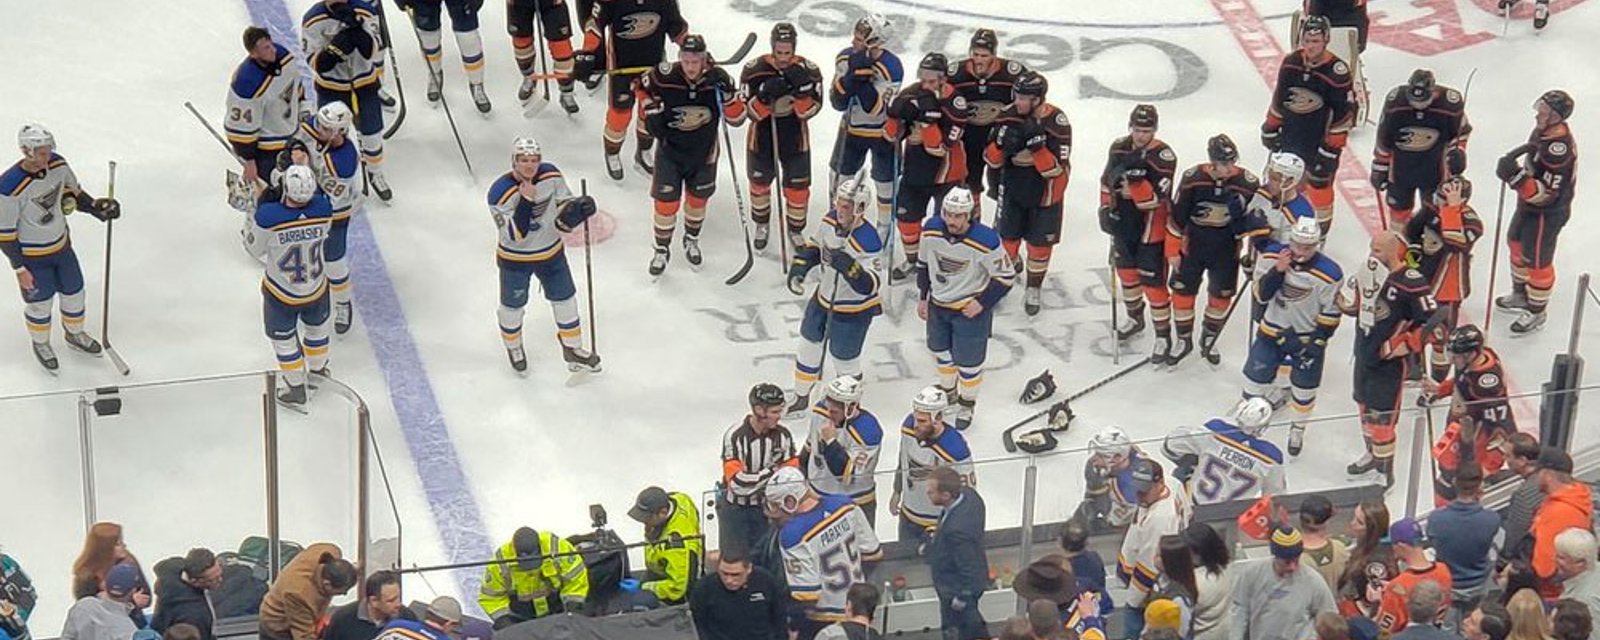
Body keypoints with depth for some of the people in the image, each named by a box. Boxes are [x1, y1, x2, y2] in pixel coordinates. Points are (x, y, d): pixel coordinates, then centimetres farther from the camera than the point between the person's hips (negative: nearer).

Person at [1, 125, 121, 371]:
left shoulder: (57, 165, -15)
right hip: (32, 256, -6)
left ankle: (75, 334, 49)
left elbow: (72, 192, 6)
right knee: (40, 302, 14)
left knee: (74, 292, 21)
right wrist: (20, 269, -17)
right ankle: (41, 345, 42)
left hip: (61, 245, 6)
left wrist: (96, 208, -10)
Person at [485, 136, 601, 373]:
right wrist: (525, 202, -41)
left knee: (565, 300, 15)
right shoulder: (500, 192, -29)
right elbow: (513, 235, -31)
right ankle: (513, 348, 45)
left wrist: (579, 207, -24)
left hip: (551, 253, 4)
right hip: (515, 259, -4)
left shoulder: (551, 176, -15)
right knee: (513, 306, 16)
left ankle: (573, 350, 36)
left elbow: (565, 202, 0)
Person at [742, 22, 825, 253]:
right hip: (762, 135, 0)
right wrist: (766, 95, -38)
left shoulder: (808, 71, -17)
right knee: (759, 182, 19)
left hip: (795, 137, 0)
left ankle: (795, 230, 32)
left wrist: (801, 91, -36)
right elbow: (752, 112, -19)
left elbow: (807, 112, -17)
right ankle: (761, 225, 45)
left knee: (798, 188, 7)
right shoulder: (754, 70, -19)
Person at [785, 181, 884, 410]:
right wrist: (798, 268, -3)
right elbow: (814, 245, 10)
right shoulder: (830, 220, -10)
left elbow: (868, 286, -36)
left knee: (843, 358, 7)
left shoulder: (867, 241, -33)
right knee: (809, 345, 20)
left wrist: (849, 267, -50)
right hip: (824, 296, 8)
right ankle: (801, 397, 40)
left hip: (852, 310, -8)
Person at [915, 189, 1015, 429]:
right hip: (938, 305, 5)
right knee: (940, 351, 23)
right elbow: (923, 263, 3)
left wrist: (982, 303, -17)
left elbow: (1005, 276, -16)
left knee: (969, 361, 8)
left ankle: (966, 404, 33)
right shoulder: (931, 230, -16)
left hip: (971, 310, -4)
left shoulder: (986, 241, -30)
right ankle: (947, 391, 50)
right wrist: (922, 298, 8)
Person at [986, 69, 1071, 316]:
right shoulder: (1007, 117, -13)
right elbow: (991, 158, -6)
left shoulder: (1057, 122, -23)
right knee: (1006, 239, 9)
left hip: (1045, 192, -2)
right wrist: (1001, 145, -28)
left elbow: (1056, 169, -25)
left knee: (1040, 244, 10)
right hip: (1012, 188, 2)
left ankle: (1033, 288, 34)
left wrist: (1037, 147, -39)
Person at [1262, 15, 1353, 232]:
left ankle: (1322, 222, 24)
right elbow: (1279, 98, 8)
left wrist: (1332, 147, -16)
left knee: (1319, 180, 5)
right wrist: (1271, 128, 12)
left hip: (1320, 139, -5)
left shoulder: (1337, 71, -22)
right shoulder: (1291, 62, -6)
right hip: (1290, 135, 5)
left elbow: (1342, 114, -17)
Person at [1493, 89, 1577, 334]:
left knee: (1537, 260, 4)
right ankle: (1520, 294, 47)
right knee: (1517, 244, 26)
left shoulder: (1559, 148, -35)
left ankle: (1536, 312, 24)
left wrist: (1517, 178, -42)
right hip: (1529, 205, 10)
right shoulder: (1543, 131, -6)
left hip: (1547, 214, -10)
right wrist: (1512, 170, 7)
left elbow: (1547, 194, -34)